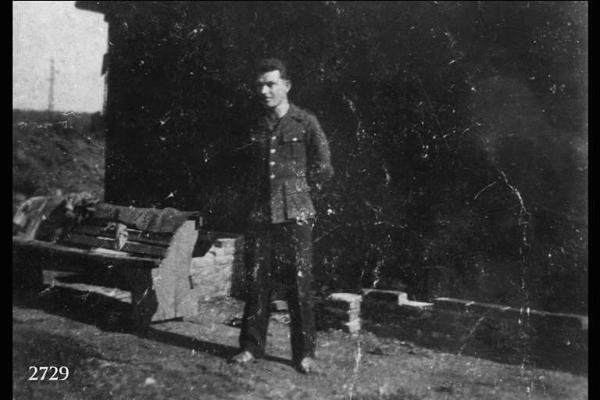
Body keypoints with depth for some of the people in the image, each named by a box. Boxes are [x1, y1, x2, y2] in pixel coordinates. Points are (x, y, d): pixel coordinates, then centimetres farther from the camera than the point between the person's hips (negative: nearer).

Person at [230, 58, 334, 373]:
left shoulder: (305, 123, -1)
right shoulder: (257, 127, 12)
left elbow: (323, 170, 2)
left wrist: (299, 192, 5)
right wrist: (261, 196, 13)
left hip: (294, 215, -4)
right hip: (261, 214, 4)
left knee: (299, 284, -2)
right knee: (257, 282, 5)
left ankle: (304, 353, 8)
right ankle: (251, 346, 16)